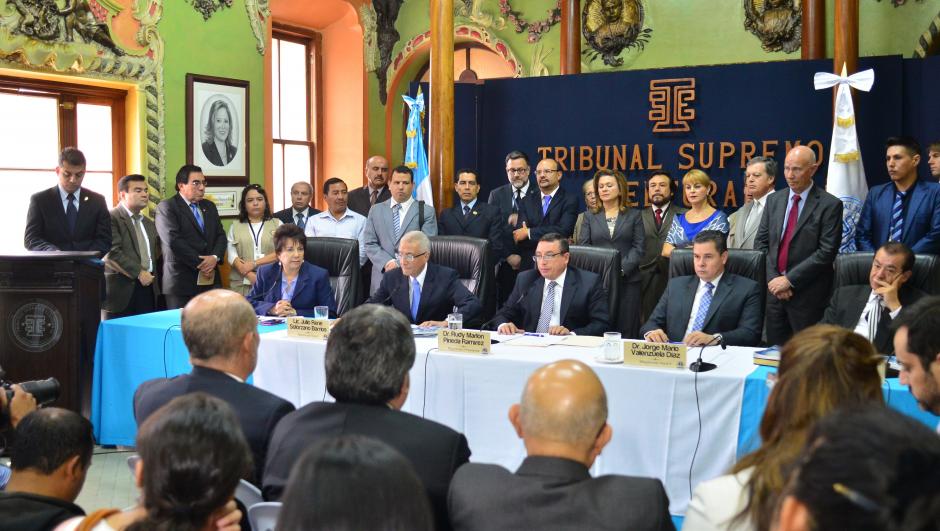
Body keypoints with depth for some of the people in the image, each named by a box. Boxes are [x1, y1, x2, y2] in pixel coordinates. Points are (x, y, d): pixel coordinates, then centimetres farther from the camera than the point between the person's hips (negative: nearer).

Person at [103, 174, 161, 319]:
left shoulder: (149, 223, 21)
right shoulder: (111, 218, -5)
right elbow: (113, 253, -16)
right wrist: (139, 273, -17)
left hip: (148, 288, 7)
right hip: (122, 291, -7)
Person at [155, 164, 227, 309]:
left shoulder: (209, 206, 20)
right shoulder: (166, 207, -2)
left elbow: (220, 235, 14)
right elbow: (173, 241, -13)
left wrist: (215, 257, -7)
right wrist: (200, 264, -12)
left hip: (211, 280, 5)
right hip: (182, 281, -5)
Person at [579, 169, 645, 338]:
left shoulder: (634, 215, 9)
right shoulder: (590, 216, 13)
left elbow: (639, 247, 1)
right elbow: (583, 246, 6)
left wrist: (622, 269, -13)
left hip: (627, 280, -1)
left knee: (626, 330, -2)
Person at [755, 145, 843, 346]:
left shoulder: (830, 205, -6)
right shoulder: (774, 200, 10)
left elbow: (827, 252, -13)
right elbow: (761, 242, 9)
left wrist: (790, 280, -15)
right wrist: (773, 278, -5)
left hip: (807, 294, -4)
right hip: (774, 289, 4)